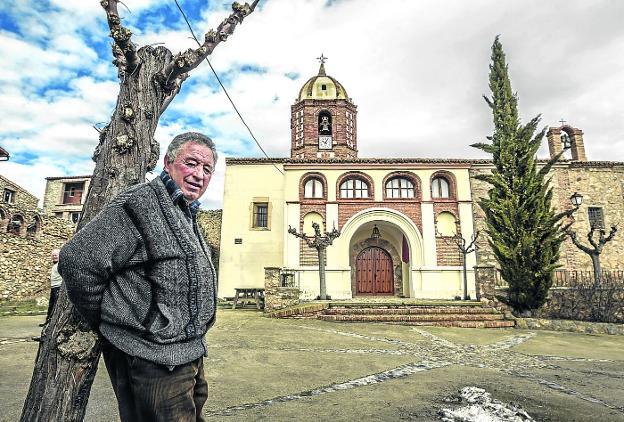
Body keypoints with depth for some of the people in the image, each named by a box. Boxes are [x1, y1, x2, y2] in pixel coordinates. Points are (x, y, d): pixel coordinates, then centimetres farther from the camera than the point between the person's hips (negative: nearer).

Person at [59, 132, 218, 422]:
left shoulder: (187, 216, 13)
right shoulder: (141, 204, -17)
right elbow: (77, 261, -21)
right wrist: (107, 323, -9)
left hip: (189, 355, 9)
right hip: (154, 363, -9)